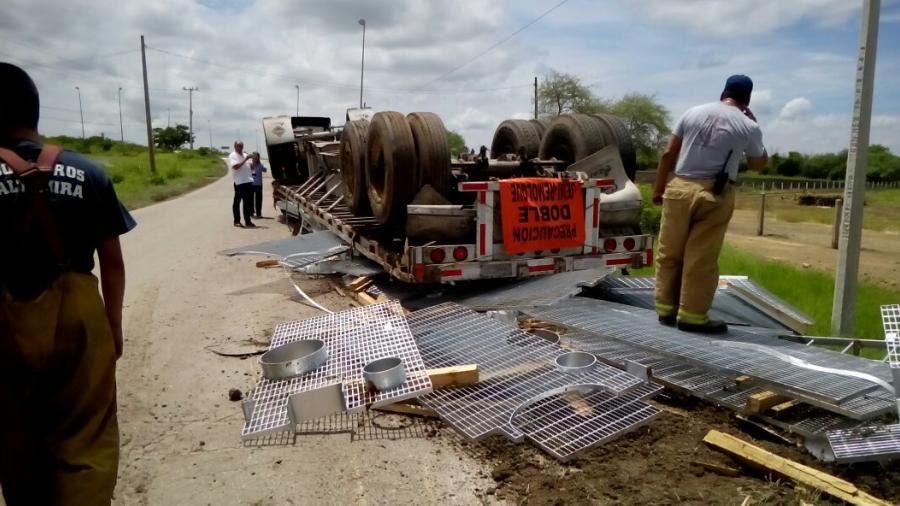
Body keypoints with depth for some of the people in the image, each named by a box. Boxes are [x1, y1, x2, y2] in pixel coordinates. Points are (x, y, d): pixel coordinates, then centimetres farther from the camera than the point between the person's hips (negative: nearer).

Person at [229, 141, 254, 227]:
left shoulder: (245, 155, 18)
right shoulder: (232, 156, -3)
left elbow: (250, 166, 20)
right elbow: (235, 166, -17)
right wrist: (245, 160, -20)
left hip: (248, 181, 7)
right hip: (239, 182, -6)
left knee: (248, 202, 7)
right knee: (237, 201, 2)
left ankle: (247, 221, 13)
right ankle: (237, 221, 8)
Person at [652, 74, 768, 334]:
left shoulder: (693, 112, 6)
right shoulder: (748, 127, 0)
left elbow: (668, 154, 4)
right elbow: (758, 165, 16)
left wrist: (658, 188, 11)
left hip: (679, 189, 3)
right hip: (715, 196, -2)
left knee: (670, 254, 10)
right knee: (701, 260, 3)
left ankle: (666, 309, 16)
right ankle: (692, 316, 8)